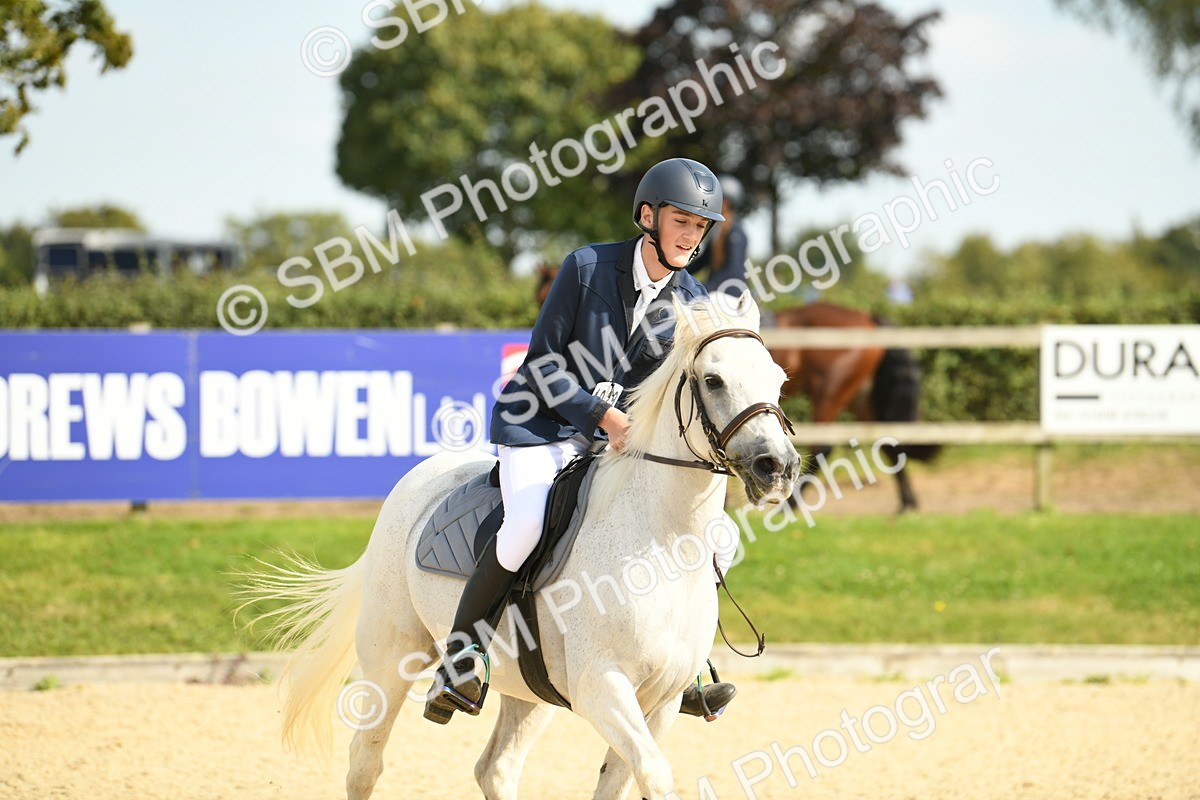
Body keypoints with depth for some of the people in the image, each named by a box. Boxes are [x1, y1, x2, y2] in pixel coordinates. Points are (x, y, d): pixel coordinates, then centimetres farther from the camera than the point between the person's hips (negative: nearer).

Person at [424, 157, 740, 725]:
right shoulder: (586, 267, -11)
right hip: (540, 425, -5)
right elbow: (543, 359, -11)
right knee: (527, 526, -33)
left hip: (621, 437, 5)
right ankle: (459, 655, -17)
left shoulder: (692, 304, 1)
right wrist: (602, 413, -21)